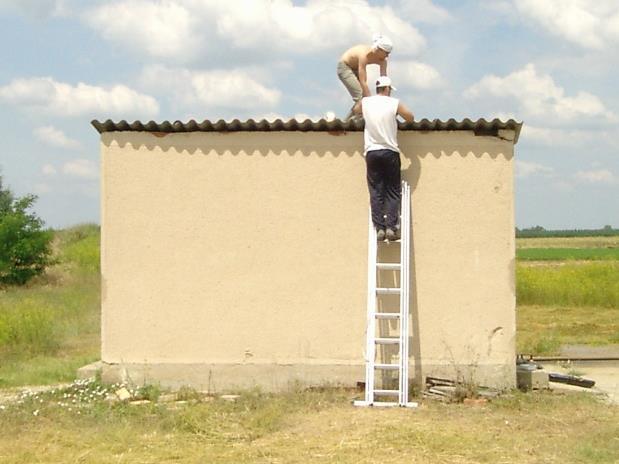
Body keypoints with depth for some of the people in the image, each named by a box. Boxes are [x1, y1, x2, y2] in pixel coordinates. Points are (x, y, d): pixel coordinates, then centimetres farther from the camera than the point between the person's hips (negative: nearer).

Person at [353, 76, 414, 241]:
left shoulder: (365, 102, 3)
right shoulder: (394, 103, -3)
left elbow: (355, 110, 24)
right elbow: (410, 118, 6)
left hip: (372, 152, 2)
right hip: (390, 152, -2)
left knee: (376, 192, 3)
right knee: (392, 192, 4)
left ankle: (379, 228, -5)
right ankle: (391, 227, -6)